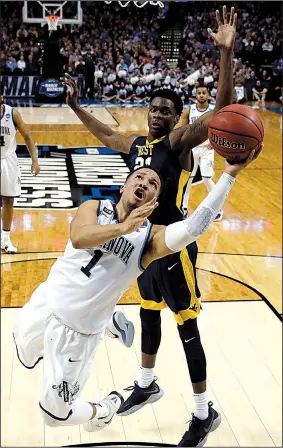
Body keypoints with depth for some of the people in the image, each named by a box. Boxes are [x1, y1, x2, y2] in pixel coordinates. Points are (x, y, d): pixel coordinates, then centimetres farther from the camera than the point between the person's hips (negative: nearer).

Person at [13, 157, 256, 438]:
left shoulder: (150, 237, -10)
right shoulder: (94, 208, -4)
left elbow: (193, 228, -30)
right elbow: (79, 238, -26)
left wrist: (229, 175, -32)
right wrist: (122, 227, -43)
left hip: (79, 331, -3)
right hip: (45, 304, 3)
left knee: (55, 413, 4)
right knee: (28, 358, 32)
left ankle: (103, 412, 37)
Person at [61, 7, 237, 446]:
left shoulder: (179, 141, -14)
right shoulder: (135, 144, 8)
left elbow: (221, 111, -29)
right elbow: (105, 134, 29)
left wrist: (226, 53, -39)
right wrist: (75, 105, 31)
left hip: (174, 246, -8)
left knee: (186, 328, 1)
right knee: (148, 314, 23)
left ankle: (204, 412, 15)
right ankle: (147, 384, 44)